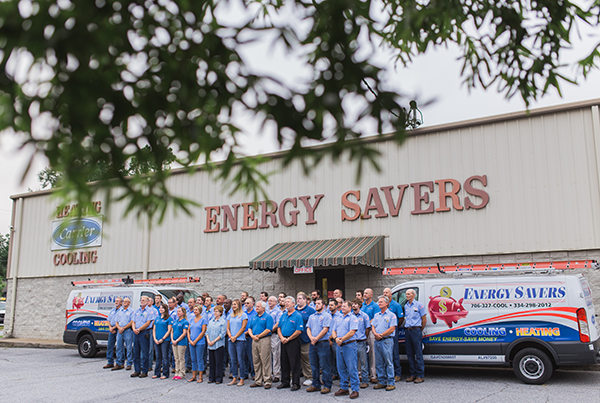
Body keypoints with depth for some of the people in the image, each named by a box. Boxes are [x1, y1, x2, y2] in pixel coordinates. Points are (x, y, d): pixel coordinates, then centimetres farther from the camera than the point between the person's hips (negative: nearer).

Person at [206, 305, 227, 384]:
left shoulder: (223, 322, -4)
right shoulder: (211, 321, 15)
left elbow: (222, 334, -11)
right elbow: (207, 331, 13)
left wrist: (214, 341, -14)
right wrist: (208, 340, -3)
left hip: (219, 344, -6)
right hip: (210, 345, 6)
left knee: (219, 362, -3)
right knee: (211, 362, 9)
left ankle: (219, 379, 3)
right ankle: (211, 378, 17)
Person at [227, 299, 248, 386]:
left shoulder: (243, 315, -1)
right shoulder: (230, 316, 15)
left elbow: (243, 328, -7)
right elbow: (228, 327, 13)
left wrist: (235, 337, -11)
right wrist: (230, 336, -4)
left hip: (240, 340, -5)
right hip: (231, 340, 5)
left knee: (241, 360, -3)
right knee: (233, 360, 8)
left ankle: (242, 379, 2)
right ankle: (235, 378, 15)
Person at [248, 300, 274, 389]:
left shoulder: (268, 317, -4)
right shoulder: (254, 317, 17)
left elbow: (268, 330, -13)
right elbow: (249, 328, 15)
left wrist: (258, 336, -13)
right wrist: (252, 336, -4)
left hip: (264, 340, -7)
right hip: (254, 341, 7)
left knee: (265, 361, -6)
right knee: (256, 361, 9)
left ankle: (267, 381, -1)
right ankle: (258, 381, 17)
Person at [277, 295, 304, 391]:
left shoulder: (297, 316, -7)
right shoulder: (283, 315, 14)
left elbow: (299, 331, -14)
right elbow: (279, 328, 14)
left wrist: (288, 339, -14)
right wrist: (282, 337, -5)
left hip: (293, 341, -7)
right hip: (283, 342, 7)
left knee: (294, 363, -3)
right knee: (284, 362, 11)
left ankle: (295, 383, 3)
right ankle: (285, 382, 21)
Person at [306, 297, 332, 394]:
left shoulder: (326, 316, -4)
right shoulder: (312, 316, 16)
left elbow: (325, 329, -13)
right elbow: (308, 328, 10)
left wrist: (316, 339, -15)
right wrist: (311, 337, -9)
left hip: (323, 343, -6)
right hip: (313, 344, 7)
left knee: (325, 365, -4)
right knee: (314, 365, 11)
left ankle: (327, 385, 4)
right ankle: (316, 385, 20)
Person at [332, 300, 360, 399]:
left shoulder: (352, 318, -4)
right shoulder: (338, 319, 18)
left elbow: (352, 332, -14)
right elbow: (333, 331, 13)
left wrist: (342, 339, -16)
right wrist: (336, 338, -8)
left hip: (349, 345, -7)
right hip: (339, 346, 7)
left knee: (352, 368, -6)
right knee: (341, 368, 10)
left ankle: (355, 390, -1)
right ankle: (344, 388, 20)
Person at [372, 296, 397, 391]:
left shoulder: (391, 315, -1)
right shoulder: (377, 315, 18)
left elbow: (392, 329, -10)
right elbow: (373, 327, 13)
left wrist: (381, 335, -13)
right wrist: (375, 334, -9)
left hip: (387, 341, -6)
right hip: (377, 341, 6)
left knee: (389, 362, -5)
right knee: (379, 363, 8)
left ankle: (391, 383, 0)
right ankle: (382, 382, 16)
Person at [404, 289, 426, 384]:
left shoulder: (419, 305, -1)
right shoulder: (406, 306, 15)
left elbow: (424, 319, 0)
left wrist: (420, 330, 3)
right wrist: (406, 328, 12)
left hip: (416, 330, -6)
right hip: (407, 331, 6)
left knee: (418, 353, -5)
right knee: (410, 353, 7)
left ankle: (420, 375, -1)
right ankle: (413, 374, 15)